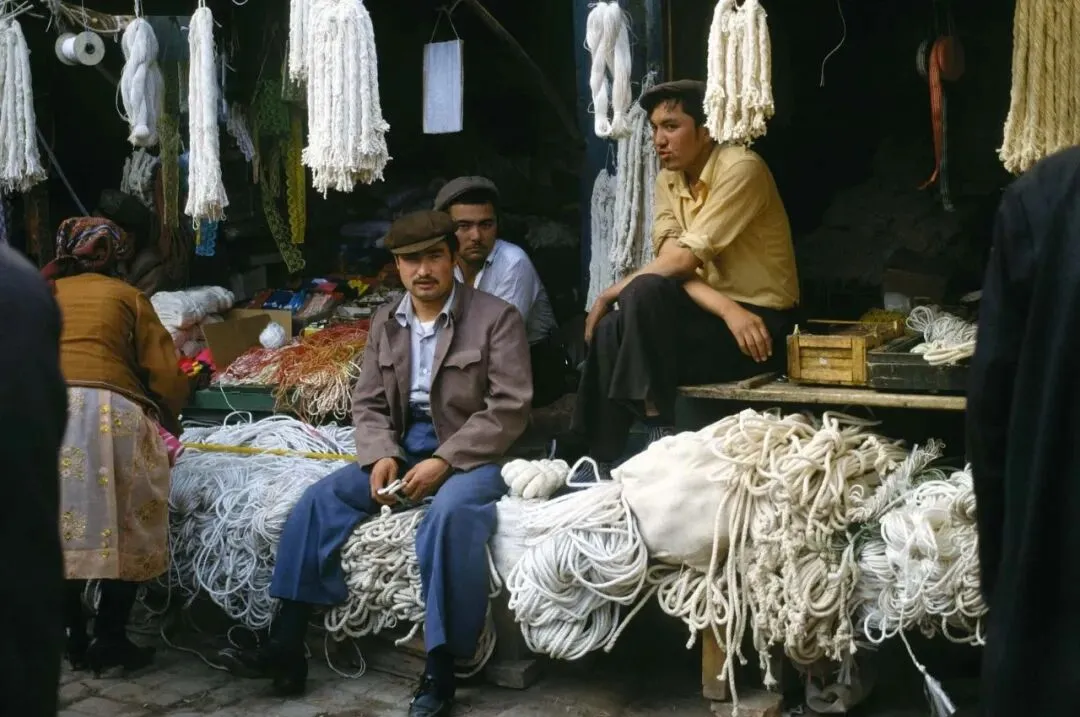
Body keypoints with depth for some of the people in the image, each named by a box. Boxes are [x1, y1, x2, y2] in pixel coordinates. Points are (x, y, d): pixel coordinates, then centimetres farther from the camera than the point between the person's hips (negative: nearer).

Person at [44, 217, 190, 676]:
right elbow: (166, 375, 9)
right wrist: (170, 421, 26)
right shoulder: (127, 296, 15)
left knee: (57, 529, 11)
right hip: (110, 411, -2)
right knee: (125, 529, 8)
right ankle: (110, 640, 9)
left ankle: (74, 642, 15)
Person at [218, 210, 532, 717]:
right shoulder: (385, 323, 11)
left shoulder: (496, 317, -7)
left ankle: (440, 671, -26)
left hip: (470, 451, -5)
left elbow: (509, 409, -13)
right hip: (402, 446, 6)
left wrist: (444, 460, -22)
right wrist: (382, 455, -13)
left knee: (450, 513, -36)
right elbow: (368, 404, 9)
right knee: (318, 500, -12)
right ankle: (286, 648, -9)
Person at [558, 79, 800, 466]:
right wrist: (728, 309, -26)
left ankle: (658, 431, -20)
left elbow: (686, 258, -24)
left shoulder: (740, 169, -17)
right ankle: (590, 456, -6)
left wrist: (611, 293, -13)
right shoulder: (667, 179, 6)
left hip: (760, 320, -7)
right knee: (609, 331, -14)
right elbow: (669, 260, -8)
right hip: (712, 315, 7)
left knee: (643, 292, -27)